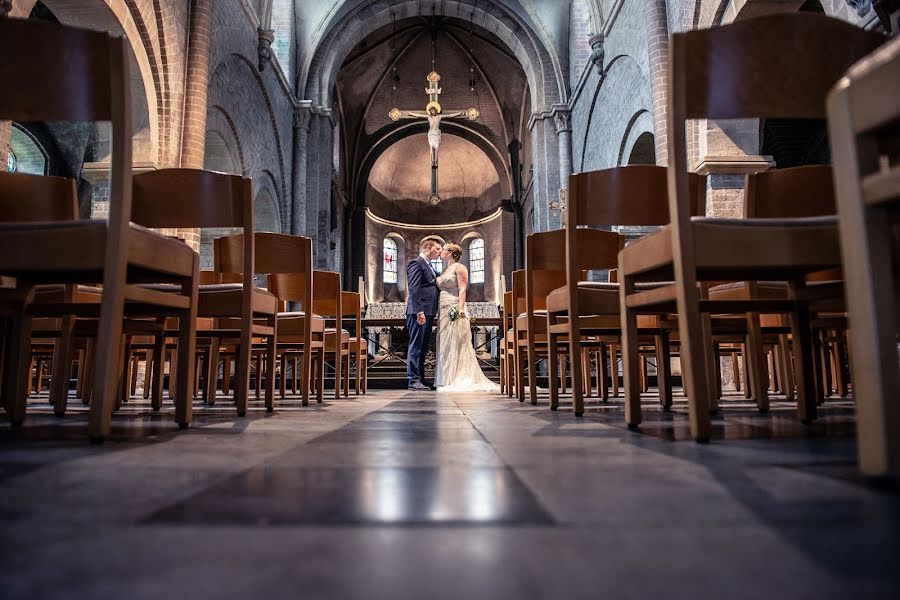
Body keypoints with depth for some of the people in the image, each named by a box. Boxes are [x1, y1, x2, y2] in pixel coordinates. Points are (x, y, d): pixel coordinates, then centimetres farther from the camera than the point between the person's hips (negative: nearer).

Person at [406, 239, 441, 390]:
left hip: (428, 312, 10)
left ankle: (420, 379, 17)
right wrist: (419, 311, -23)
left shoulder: (428, 266, 23)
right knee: (416, 346, -7)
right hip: (419, 312, -10)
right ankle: (413, 380, -4)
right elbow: (414, 289, -16)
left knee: (423, 347, 11)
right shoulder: (416, 263, -8)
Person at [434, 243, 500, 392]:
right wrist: (437, 309, 12)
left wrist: (460, 308, -23)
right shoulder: (445, 270, 20)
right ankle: (447, 379, 9)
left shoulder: (459, 267, -3)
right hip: (443, 311, 8)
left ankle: (460, 380, -5)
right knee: (445, 345, 6)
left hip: (454, 310, -8)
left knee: (455, 344, -8)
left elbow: (462, 290, -12)